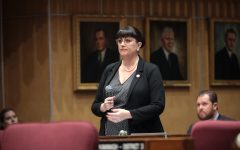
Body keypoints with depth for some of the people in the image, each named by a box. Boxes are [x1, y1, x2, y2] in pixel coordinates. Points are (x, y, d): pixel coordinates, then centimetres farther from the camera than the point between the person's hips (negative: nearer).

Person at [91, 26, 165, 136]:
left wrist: (128, 114, -18)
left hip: (140, 135, -4)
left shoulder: (151, 70, -1)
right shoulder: (109, 70, 12)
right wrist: (103, 107, -8)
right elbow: (95, 106, 14)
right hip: (110, 135, 4)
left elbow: (158, 106, -10)